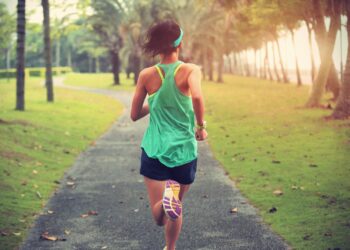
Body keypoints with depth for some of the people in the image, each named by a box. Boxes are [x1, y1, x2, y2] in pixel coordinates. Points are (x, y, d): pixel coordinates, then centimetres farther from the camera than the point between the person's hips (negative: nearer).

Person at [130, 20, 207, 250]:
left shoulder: (147, 75, 0)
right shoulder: (190, 70, -7)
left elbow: (134, 115, 5)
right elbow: (197, 96, -28)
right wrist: (201, 125, -13)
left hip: (154, 151, 0)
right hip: (184, 151, 0)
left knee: (159, 216, -3)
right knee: (176, 208, 23)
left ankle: (168, 195, -35)